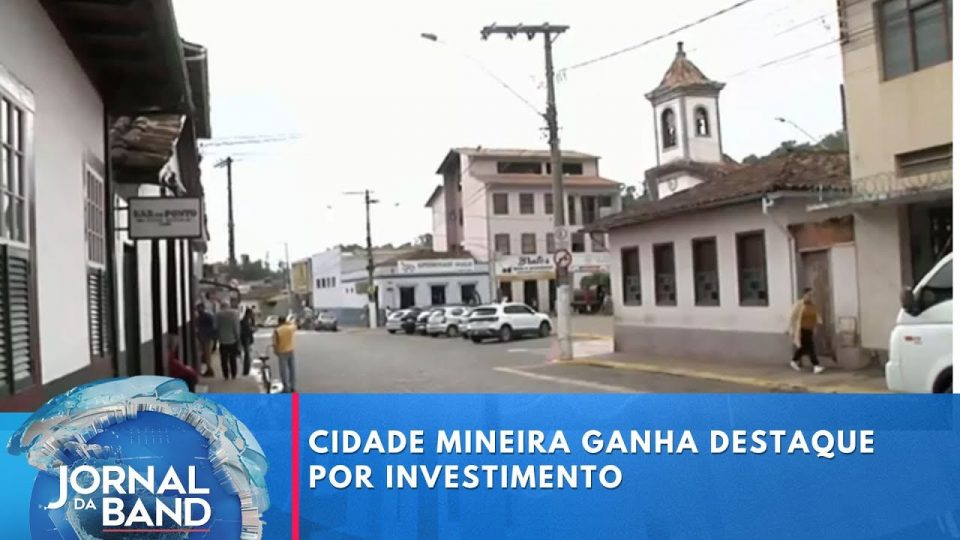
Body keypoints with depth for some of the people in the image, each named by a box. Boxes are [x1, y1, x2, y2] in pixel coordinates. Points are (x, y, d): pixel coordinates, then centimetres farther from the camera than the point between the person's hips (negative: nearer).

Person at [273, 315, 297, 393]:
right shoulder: (291, 328, -5)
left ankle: (286, 389, 5)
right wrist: (289, 322, 32)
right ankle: (293, 387, 20)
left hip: (282, 352, -4)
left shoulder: (277, 331, -16)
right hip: (290, 351, 4)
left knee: (284, 370, 2)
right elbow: (295, 326, 21)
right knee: (292, 369, 14)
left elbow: (275, 344, -13)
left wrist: (275, 351, 4)